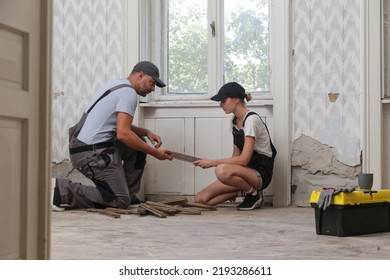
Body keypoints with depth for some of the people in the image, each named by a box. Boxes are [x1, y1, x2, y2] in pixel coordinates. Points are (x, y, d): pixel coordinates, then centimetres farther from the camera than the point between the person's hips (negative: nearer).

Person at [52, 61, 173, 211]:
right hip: (92, 153, -10)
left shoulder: (117, 85, 19)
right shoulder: (129, 92, -12)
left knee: (139, 143, 18)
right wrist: (155, 152, -12)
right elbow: (123, 134, -21)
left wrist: (146, 132, 13)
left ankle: (129, 195, 18)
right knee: (120, 202, -7)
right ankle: (62, 190, -10)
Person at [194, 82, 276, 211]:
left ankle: (254, 193, -12)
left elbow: (243, 159, -22)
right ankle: (244, 190, 5)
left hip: (260, 174, -8)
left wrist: (212, 162, -18)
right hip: (245, 170, 8)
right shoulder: (234, 120, 11)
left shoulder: (251, 119, -16)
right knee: (200, 199, -6)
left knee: (222, 170, -39)